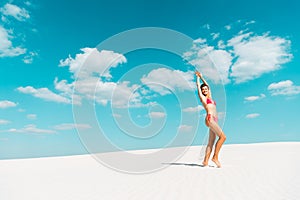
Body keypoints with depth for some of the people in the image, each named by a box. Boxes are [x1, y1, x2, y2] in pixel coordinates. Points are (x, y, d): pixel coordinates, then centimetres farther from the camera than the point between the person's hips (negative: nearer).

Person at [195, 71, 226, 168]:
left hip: (214, 120, 7)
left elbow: (208, 85, 36)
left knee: (211, 143, 3)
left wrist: (202, 77, 41)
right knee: (222, 137, -16)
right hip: (210, 119, -7)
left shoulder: (209, 97, 25)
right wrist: (198, 77, 31)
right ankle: (215, 157, -10)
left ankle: (205, 161, 4)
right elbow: (198, 86, 16)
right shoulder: (202, 97, 8)